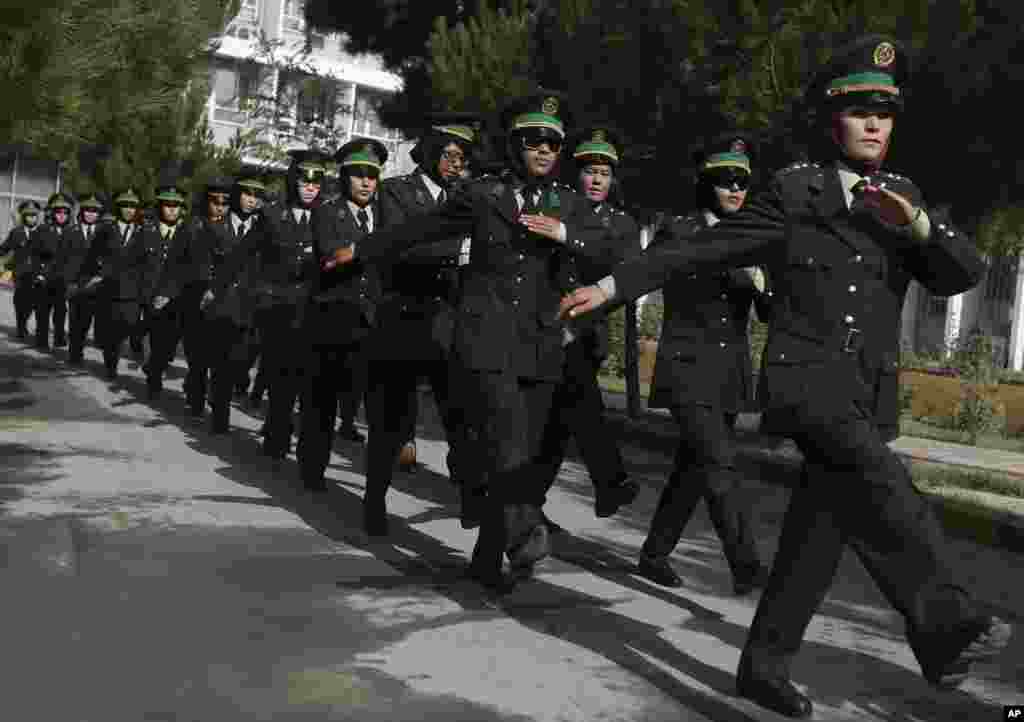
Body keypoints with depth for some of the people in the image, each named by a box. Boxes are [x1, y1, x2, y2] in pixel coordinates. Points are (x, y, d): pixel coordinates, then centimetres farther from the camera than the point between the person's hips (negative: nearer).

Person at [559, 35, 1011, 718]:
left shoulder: (905, 199, 12)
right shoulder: (793, 192, 1)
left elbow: (966, 273, 3)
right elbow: (697, 250, 2)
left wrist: (916, 221, -15)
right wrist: (613, 285, -1)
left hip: (867, 396, 5)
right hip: (805, 378, -4)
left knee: (817, 536, 5)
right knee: (883, 482, -31)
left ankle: (765, 665, 17)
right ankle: (946, 625, -32)